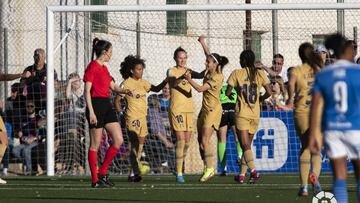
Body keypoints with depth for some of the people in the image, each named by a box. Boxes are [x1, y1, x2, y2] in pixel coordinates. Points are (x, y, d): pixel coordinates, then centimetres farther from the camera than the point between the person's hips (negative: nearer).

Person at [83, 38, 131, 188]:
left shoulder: (104, 68, 17)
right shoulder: (92, 67, -9)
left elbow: (113, 87, 23)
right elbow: (87, 91, -13)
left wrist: (124, 91, 3)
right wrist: (91, 112, -19)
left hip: (106, 105, 9)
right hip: (96, 105, -9)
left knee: (118, 140, 2)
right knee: (95, 144, -3)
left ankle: (102, 172, 10)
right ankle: (95, 180, 2)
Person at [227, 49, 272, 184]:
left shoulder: (236, 73, -3)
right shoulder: (260, 73, 4)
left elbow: (227, 93, -7)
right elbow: (269, 92, -2)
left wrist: (230, 94, 16)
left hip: (242, 114, -3)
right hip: (255, 115, 3)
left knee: (245, 145, -7)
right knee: (247, 145, 14)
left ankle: (253, 171, -26)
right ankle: (242, 174, 17)